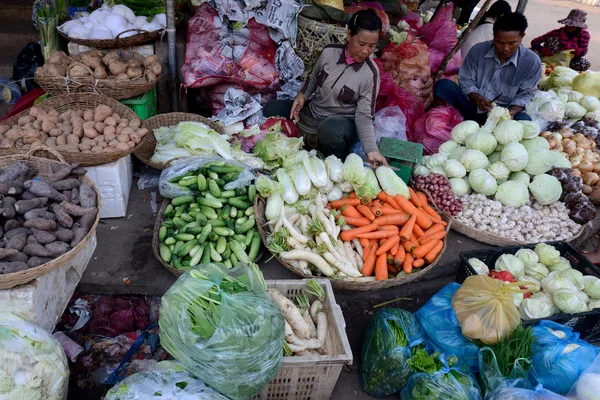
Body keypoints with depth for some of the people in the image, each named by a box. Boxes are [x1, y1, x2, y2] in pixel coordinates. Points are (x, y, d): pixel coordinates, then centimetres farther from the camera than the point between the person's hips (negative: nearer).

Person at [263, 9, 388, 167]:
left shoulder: (371, 74, -20)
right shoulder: (329, 52, -9)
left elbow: (364, 115, -19)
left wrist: (371, 150, -32)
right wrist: (302, 95, -10)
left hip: (342, 123, -5)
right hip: (312, 112, 5)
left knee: (329, 129, -40)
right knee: (270, 109, 0)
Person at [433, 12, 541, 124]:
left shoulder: (532, 62, -8)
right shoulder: (478, 50, -7)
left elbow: (525, 94, -3)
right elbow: (466, 80, -3)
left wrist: (511, 112, -24)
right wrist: (478, 99, -23)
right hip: (473, 105, 1)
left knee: (524, 121, -34)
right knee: (444, 85, -23)